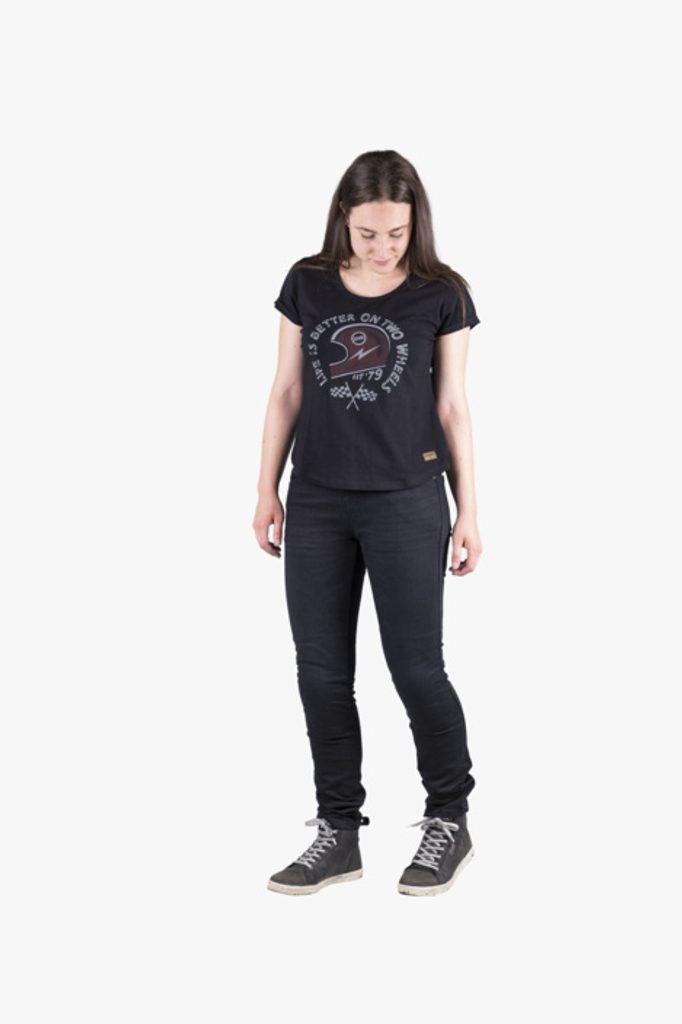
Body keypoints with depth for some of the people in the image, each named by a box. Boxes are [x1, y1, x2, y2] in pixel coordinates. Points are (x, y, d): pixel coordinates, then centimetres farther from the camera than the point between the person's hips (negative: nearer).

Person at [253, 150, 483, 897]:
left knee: (415, 666, 0)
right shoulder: (307, 285, 4)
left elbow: (452, 406, 1)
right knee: (321, 670, 5)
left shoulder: (440, 294, -2)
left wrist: (468, 510, 0)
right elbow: (287, 392, 8)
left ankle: (449, 820, 20)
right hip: (316, 504, 3)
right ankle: (338, 830, 18)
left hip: (406, 503, -3)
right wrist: (267, 489, 5)